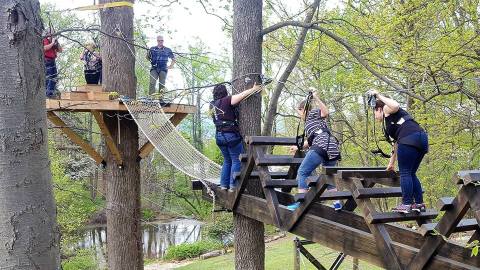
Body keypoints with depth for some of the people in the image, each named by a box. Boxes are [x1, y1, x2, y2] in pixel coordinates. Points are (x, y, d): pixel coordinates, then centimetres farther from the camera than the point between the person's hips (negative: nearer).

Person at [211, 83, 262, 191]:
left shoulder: (212, 105, 10)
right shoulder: (226, 101, -11)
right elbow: (242, 95, -9)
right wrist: (254, 89, 3)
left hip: (219, 136, 8)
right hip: (231, 135, -7)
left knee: (227, 161, 19)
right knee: (236, 160, 1)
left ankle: (224, 184, 17)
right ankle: (233, 186, -2)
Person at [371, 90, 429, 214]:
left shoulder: (387, 110, 12)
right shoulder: (390, 123, 34)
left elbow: (396, 106, -14)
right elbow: (396, 144, 38)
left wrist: (378, 95, -4)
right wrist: (391, 163, 45)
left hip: (410, 139, -9)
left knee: (405, 173, -4)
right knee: (411, 173, 14)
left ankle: (407, 204, -5)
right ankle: (419, 203, 12)